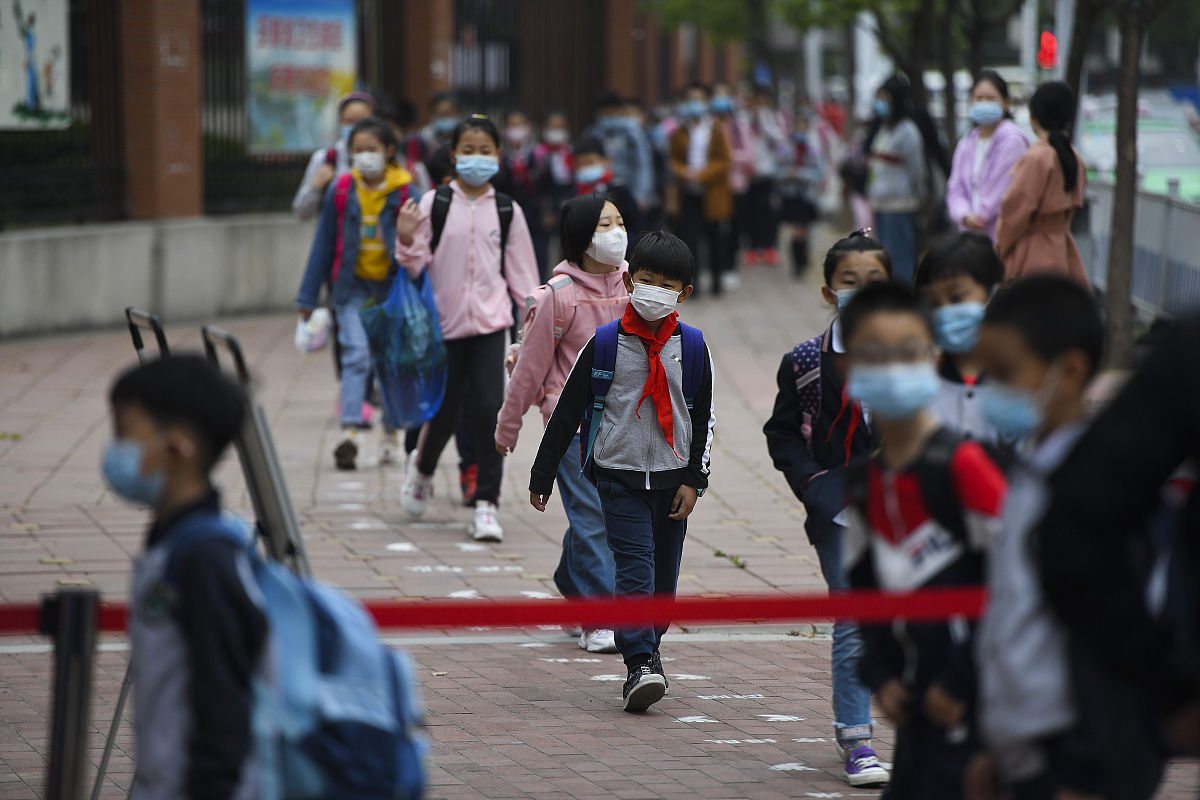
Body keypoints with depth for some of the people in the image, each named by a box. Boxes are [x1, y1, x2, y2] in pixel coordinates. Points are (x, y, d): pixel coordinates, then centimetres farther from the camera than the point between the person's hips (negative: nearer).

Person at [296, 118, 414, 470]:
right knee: (355, 354, -16)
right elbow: (323, 244, 4)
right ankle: (349, 432, -26)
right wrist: (308, 298, 6)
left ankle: (390, 434, 23)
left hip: (393, 283, 0)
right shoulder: (340, 191, -2)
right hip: (352, 285, 0)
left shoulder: (404, 193, -6)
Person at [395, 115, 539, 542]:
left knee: (491, 409, -11)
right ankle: (422, 467, 38)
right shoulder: (433, 203, 0)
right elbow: (416, 267, 2)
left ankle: (486, 505, -4)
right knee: (445, 412, 5)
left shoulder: (507, 210, 4)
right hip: (445, 322, 0)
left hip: (490, 322, 0)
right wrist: (406, 240, -17)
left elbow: (522, 271, 9)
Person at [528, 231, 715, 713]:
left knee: (663, 577, 8)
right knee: (634, 569, -14)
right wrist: (542, 476, 4)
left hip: (672, 477, 2)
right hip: (619, 475, -2)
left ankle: (647, 652, 26)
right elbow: (566, 413, 2)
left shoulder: (692, 348, 2)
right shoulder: (604, 344, -3)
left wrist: (694, 480, 1)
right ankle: (640, 666, -20)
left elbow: (704, 418, 8)